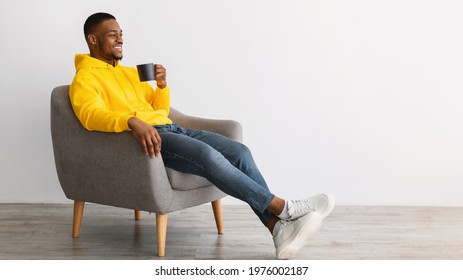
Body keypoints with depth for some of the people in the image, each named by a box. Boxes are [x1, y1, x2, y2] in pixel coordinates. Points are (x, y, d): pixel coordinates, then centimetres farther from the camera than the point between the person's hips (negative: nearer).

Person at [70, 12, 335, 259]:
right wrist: (132, 121, -36)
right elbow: (91, 114, -17)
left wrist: (162, 85, 5)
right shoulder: (85, 78, 4)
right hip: (140, 138, -7)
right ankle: (283, 207, -26)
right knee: (207, 154, -33)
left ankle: (279, 230, -23)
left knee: (240, 151, -15)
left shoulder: (130, 72, 28)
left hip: (171, 128, 8)